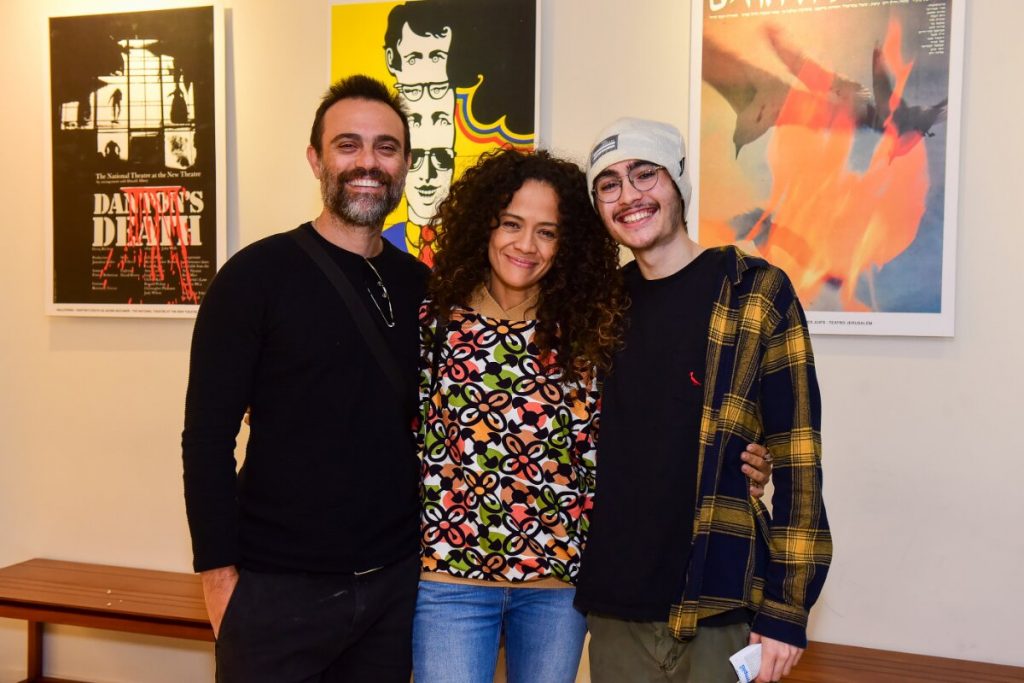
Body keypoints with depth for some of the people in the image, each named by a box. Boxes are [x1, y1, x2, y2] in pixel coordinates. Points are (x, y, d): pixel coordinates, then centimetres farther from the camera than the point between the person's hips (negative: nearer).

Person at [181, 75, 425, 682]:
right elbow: (208, 438, -9)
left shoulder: (421, 285, 5)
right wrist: (219, 575, -12)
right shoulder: (258, 275, -8)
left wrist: (433, 541, 8)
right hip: (279, 587, -4)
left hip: (397, 581, 5)